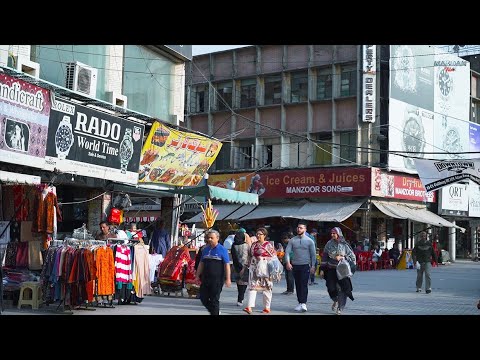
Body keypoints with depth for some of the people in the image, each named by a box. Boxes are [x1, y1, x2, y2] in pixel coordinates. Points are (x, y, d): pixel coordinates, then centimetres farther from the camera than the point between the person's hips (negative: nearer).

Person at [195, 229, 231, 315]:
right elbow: (201, 263, 18)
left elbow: (227, 265, -7)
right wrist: (197, 275, 14)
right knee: (203, 297, 7)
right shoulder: (205, 249, 10)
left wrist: (228, 279, -12)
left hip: (217, 279, -6)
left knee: (214, 299, 0)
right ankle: (215, 311, 26)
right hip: (205, 278, 6)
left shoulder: (222, 250, -5)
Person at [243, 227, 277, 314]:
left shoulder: (268, 245, -5)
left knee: (266, 288, 4)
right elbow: (250, 256, 19)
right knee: (252, 286, -5)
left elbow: (273, 257, -6)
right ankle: (249, 307, -12)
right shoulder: (254, 245, 11)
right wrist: (248, 265, 15)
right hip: (254, 268, 5)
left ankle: (267, 308, 14)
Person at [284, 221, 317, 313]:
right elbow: (287, 251, 0)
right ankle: (300, 303, 13)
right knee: (298, 285, 6)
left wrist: (313, 266, -5)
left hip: (305, 265, -3)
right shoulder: (292, 240, 5)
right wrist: (288, 262, -13)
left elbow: (313, 254, 2)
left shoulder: (309, 241, 1)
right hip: (295, 265, 3)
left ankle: (303, 304, -14)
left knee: (304, 284, -11)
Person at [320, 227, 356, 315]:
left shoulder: (344, 244, -4)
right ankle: (336, 301, 29)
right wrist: (323, 268, 5)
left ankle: (340, 308, 8)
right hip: (331, 269, 2)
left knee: (341, 289, -4)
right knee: (331, 288, -2)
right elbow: (325, 256, 8)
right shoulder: (329, 244, 2)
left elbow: (352, 256, -1)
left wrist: (342, 257, -14)